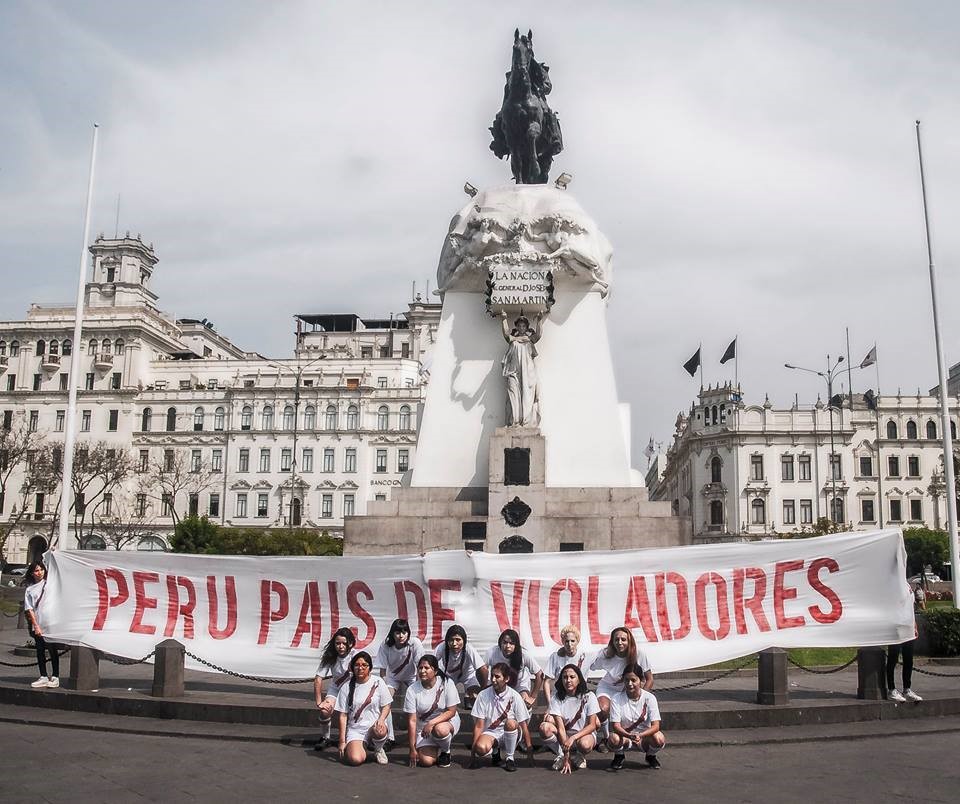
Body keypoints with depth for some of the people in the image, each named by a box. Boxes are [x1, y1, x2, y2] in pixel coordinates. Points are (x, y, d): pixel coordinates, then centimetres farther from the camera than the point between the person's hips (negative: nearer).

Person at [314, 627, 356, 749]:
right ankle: (325, 738, 4)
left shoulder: (355, 656, -24)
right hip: (335, 688, 2)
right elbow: (318, 679, -19)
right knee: (325, 711, -22)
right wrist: (319, 702, -22)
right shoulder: (330, 657, -18)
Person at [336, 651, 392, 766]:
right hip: (355, 729, 0)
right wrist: (342, 741, -3)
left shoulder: (378, 682, 0)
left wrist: (381, 720, -18)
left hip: (374, 725, 0)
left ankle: (378, 749, 0)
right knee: (355, 759, -27)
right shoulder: (346, 687, 0)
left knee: (380, 731, -37)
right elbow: (343, 716, 1)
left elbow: (386, 706, 3)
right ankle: (361, 747, 12)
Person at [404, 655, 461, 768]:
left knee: (440, 729, -37)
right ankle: (435, 749, 17)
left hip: (447, 721, -1)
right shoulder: (412, 690, -11)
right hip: (423, 728, 1)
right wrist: (412, 749, -12)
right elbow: (412, 721, -11)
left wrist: (431, 723, -27)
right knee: (426, 761, -20)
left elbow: (451, 712, -14)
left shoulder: (446, 683, -14)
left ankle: (445, 751, -3)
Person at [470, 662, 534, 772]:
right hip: (490, 732, 1)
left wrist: (530, 753, -9)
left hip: (510, 734, -1)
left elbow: (524, 725, -7)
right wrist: (473, 752, -11)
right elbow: (479, 726, -6)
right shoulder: (483, 695, -8)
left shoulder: (514, 696, -10)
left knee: (510, 723, -36)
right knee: (481, 748, -35)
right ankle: (495, 751, 5)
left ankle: (510, 758, -10)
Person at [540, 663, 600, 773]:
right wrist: (566, 756, -23)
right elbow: (560, 727, -16)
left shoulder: (588, 697, -11)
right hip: (563, 736, 2)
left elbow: (592, 725, -13)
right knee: (544, 727, -28)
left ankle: (580, 757, 1)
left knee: (584, 744, -38)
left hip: (584, 734, -1)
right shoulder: (556, 697, -10)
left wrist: (573, 738, -30)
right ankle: (562, 756, -4)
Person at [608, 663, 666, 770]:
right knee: (614, 738, -34)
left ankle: (651, 756, 6)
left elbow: (655, 726, -19)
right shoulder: (617, 699, -13)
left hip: (644, 737, 1)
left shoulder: (649, 698, -12)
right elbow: (615, 725, -18)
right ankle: (619, 756, 3)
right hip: (624, 735, -1)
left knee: (659, 739, -31)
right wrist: (630, 735, -39)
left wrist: (640, 735, -37)